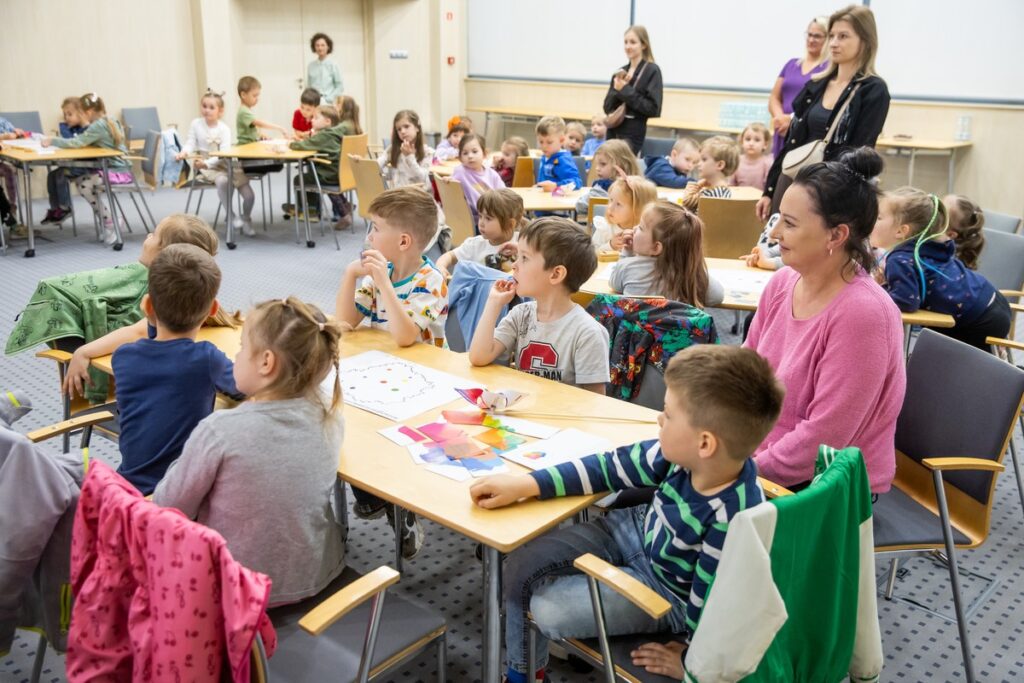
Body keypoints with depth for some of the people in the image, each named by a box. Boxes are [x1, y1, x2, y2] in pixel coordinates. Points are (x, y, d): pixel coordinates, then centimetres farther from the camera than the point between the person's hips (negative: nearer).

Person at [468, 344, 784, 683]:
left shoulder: (732, 524, -38)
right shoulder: (683, 453, -20)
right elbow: (613, 467, -10)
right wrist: (526, 484, -12)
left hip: (666, 590, -6)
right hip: (636, 529, 6)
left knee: (549, 609, -16)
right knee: (524, 562, 1)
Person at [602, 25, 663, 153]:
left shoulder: (652, 71, -5)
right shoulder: (621, 72, 13)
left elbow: (653, 108, -13)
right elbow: (607, 107, 12)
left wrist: (626, 91, -14)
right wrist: (616, 90, -7)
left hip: (633, 134, -6)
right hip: (613, 132, 6)